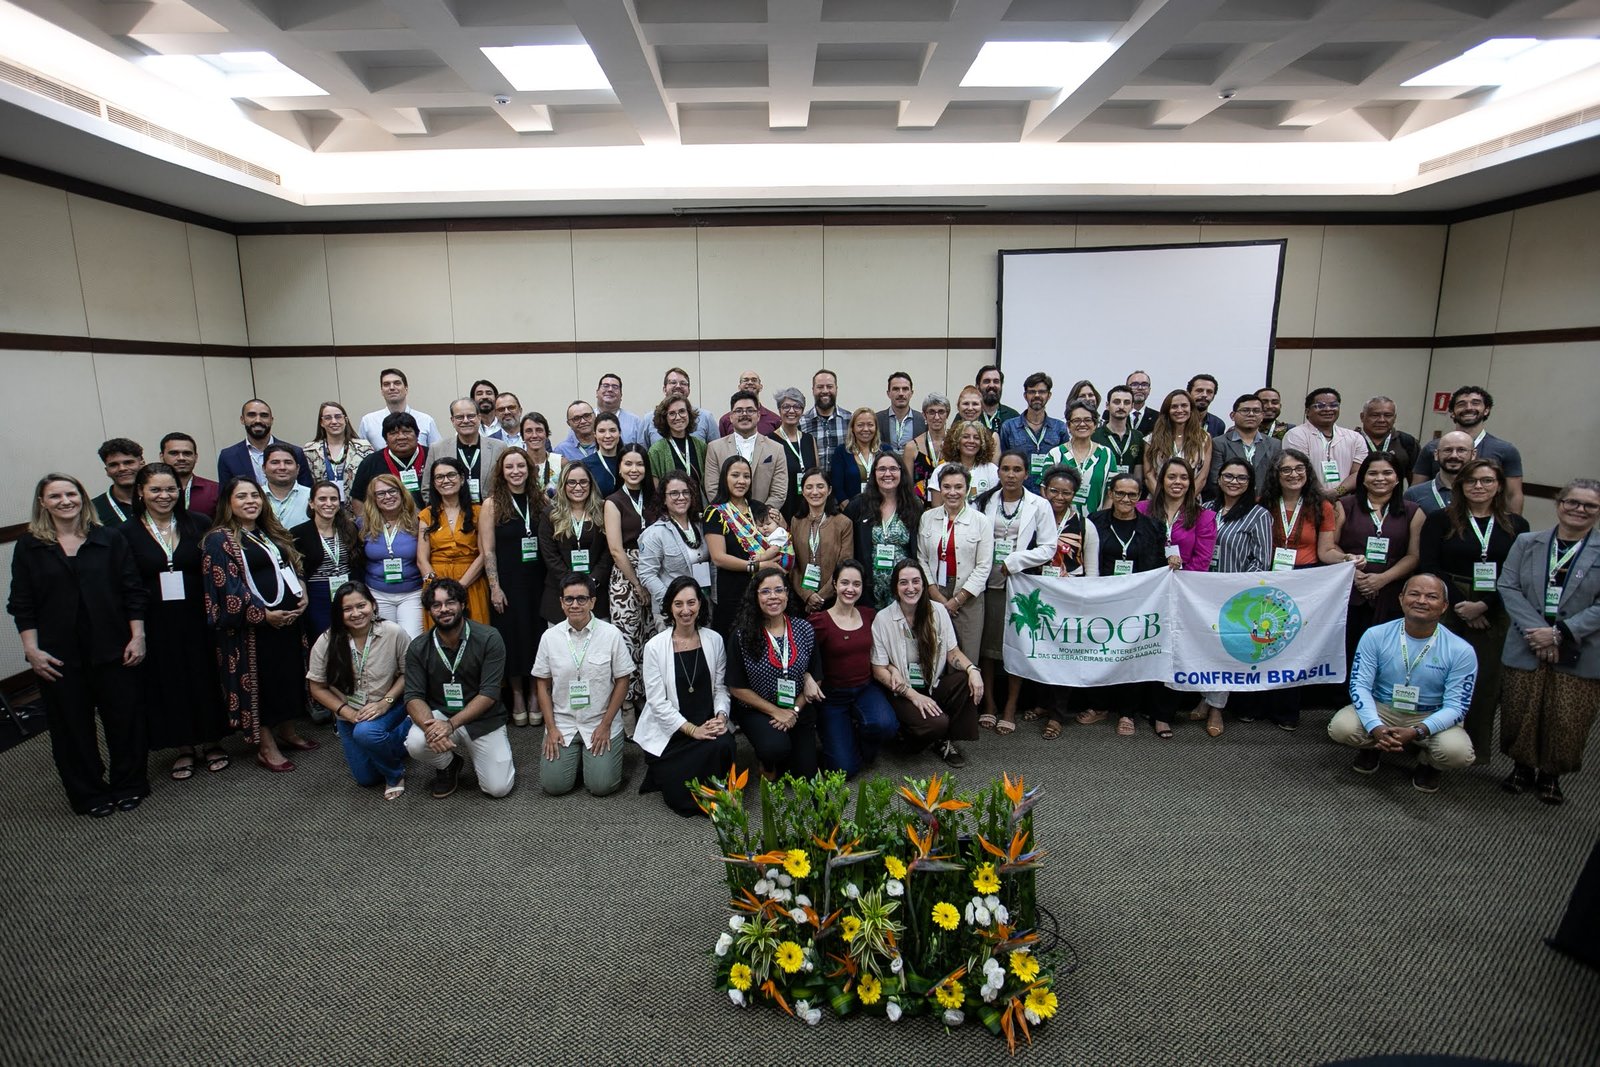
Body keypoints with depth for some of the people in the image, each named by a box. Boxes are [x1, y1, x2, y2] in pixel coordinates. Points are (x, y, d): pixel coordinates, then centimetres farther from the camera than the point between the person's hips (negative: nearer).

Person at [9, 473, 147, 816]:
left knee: (124, 717, 7)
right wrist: (32, 650, -6)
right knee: (72, 724, 10)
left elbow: (133, 592, 1)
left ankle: (129, 785, 24)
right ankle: (89, 794, 24)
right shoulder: (28, 547, 3)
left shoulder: (110, 539, 1)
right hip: (58, 656, 1)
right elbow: (22, 604, 2)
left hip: (111, 649, 0)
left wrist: (137, 637, -5)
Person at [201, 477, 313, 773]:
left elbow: (294, 565, 20)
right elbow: (228, 587, -15)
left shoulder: (273, 533, 14)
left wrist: (302, 595, 2)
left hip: (289, 618, 7)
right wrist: (263, 614, -18)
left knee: (290, 674, 14)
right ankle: (266, 747, 13)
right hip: (253, 626, -7)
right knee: (259, 682, 2)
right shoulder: (220, 540, -8)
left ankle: (286, 732, 29)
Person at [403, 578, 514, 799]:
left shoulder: (489, 639, -13)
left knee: (498, 788, -12)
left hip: (483, 720, -2)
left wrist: (451, 724, -27)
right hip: (439, 714, 2)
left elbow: (489, 694, -17)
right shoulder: (418, 648, -4)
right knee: (415, 743, -31)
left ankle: (475, 754, 23)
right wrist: (429, 727, -30)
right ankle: (448, 766, 6)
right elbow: (414, 697, -9)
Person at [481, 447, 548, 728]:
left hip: (537, 580, 2)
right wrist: (495, 587, -10)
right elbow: (488, 550, -5)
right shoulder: (492, 504, -3)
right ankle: (517, 696, 20)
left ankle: (535, 694, 20)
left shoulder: (540, 501, 5)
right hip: (508, 582, -2)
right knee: (512, 637, 4)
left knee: (537, 635, 6)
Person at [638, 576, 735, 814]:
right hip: (669, 732, -3)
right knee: (682, 796, -17)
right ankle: (664, 770, 17)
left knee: (723, 745, -30)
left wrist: (721, 716, -14)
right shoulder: (654, 647, -10)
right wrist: (692, 729, -18)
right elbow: (657, 701, -11)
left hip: (707, 725, 3)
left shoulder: (714, 640, 1)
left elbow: (721, 687, 5)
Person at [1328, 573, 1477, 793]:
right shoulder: (1376, 636, -11)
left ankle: (1427, 762, 8)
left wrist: (1417, 732, -31)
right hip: (1381, 709, 1)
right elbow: (1359, 685, -12)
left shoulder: (1461, 651, -12)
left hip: (1430, 718, 0)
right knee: (1340, 727, -28)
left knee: (1458, 752, -31)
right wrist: (1376, 727, -30)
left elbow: (1456, 706, -13)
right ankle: (1373, 748, 10)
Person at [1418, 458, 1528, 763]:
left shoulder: (1516, 526, 9)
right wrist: (1461, 605, -10)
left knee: (1485, 680, 3)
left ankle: (1475, 748, 15)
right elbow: (1428, 568, -4)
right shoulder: (1441, 520, 3)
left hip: (1494, 615, 2)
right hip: (1447, 610, -2)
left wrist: (1483, 605, -11)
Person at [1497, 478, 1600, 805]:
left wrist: (1559, 633, -15)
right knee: (1521, 715, 6)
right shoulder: (1526, 543, 6)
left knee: (1567, 723, 3)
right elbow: (1508, 587, -2)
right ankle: (1522, 767, 28)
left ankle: (1551, 775, 24)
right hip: (1526, 649, 1)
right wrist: (1537, 631, -13)